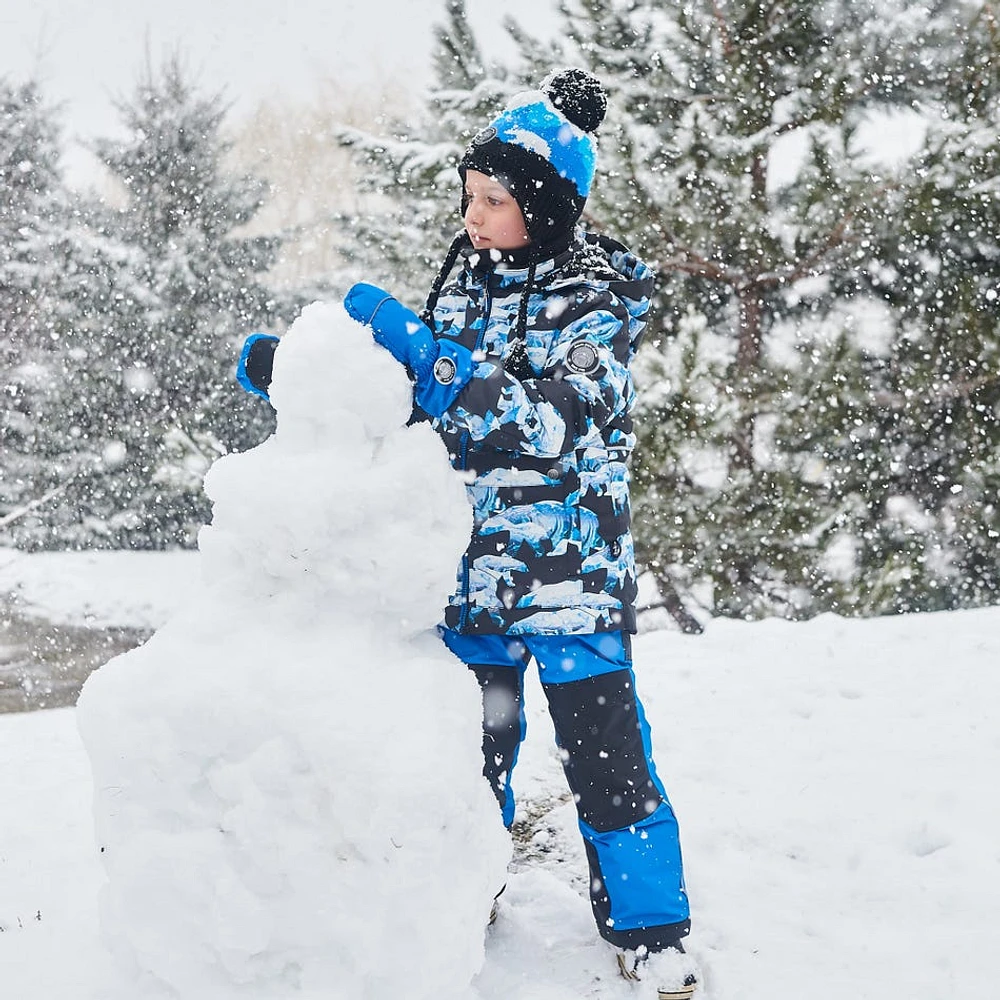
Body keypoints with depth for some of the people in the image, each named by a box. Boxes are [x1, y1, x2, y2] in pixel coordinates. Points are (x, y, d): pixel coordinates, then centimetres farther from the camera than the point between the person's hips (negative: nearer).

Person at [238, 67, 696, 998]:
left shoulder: (599, 297, -13)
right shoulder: (465, 273, 6)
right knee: (475, 738, 15)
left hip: (569, 566, -5)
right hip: (472, 563, 5)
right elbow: (417, 395, 14)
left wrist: (411, 341, -30)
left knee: (604, 746, -1)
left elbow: (545, 423, -27)